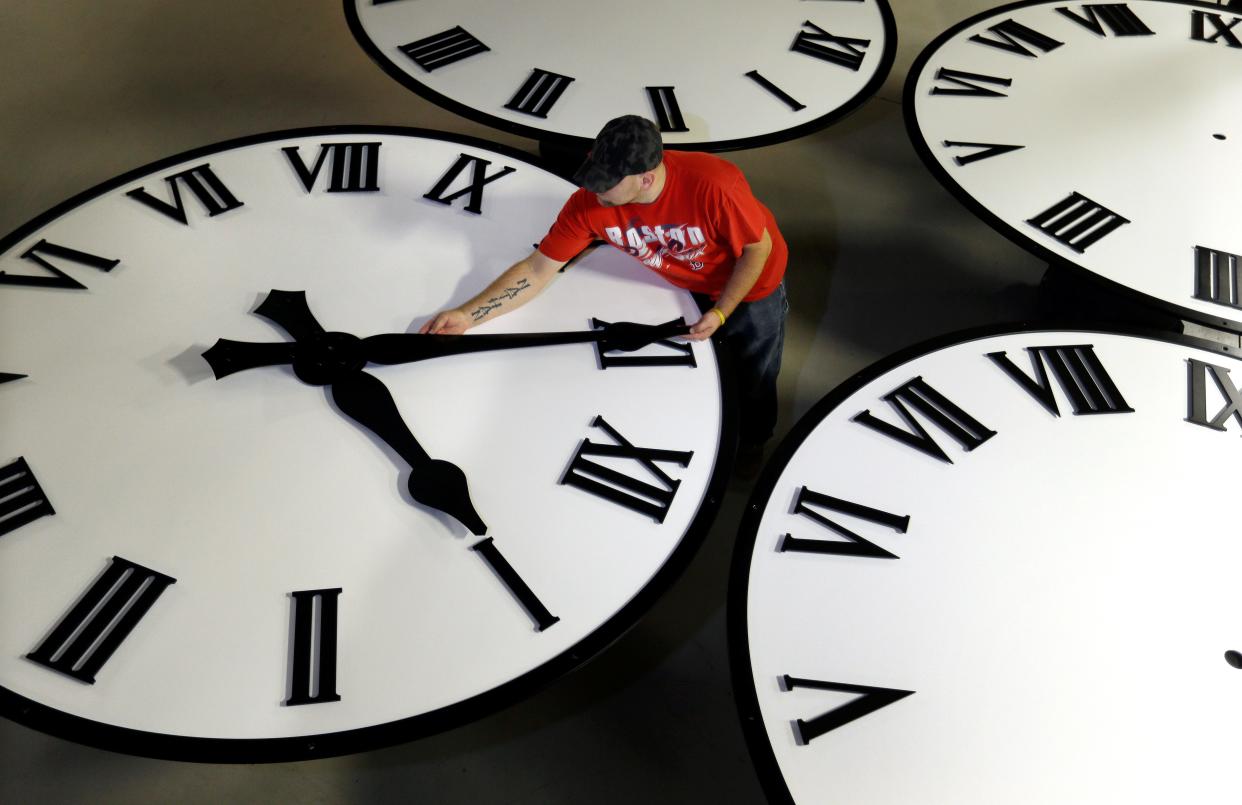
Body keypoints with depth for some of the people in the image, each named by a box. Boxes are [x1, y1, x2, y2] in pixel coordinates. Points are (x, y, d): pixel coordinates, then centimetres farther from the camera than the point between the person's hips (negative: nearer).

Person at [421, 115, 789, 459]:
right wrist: (467, 315, -30)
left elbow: (759, 248, -24)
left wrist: (720, 313, -28)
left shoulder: (713, 186, -43)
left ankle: (751, 449, 51)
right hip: (685, 286, 3)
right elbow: (537, 270, -22)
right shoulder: (589, 201, -30)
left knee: (754, 383, 18)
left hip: (749, 286, -2)